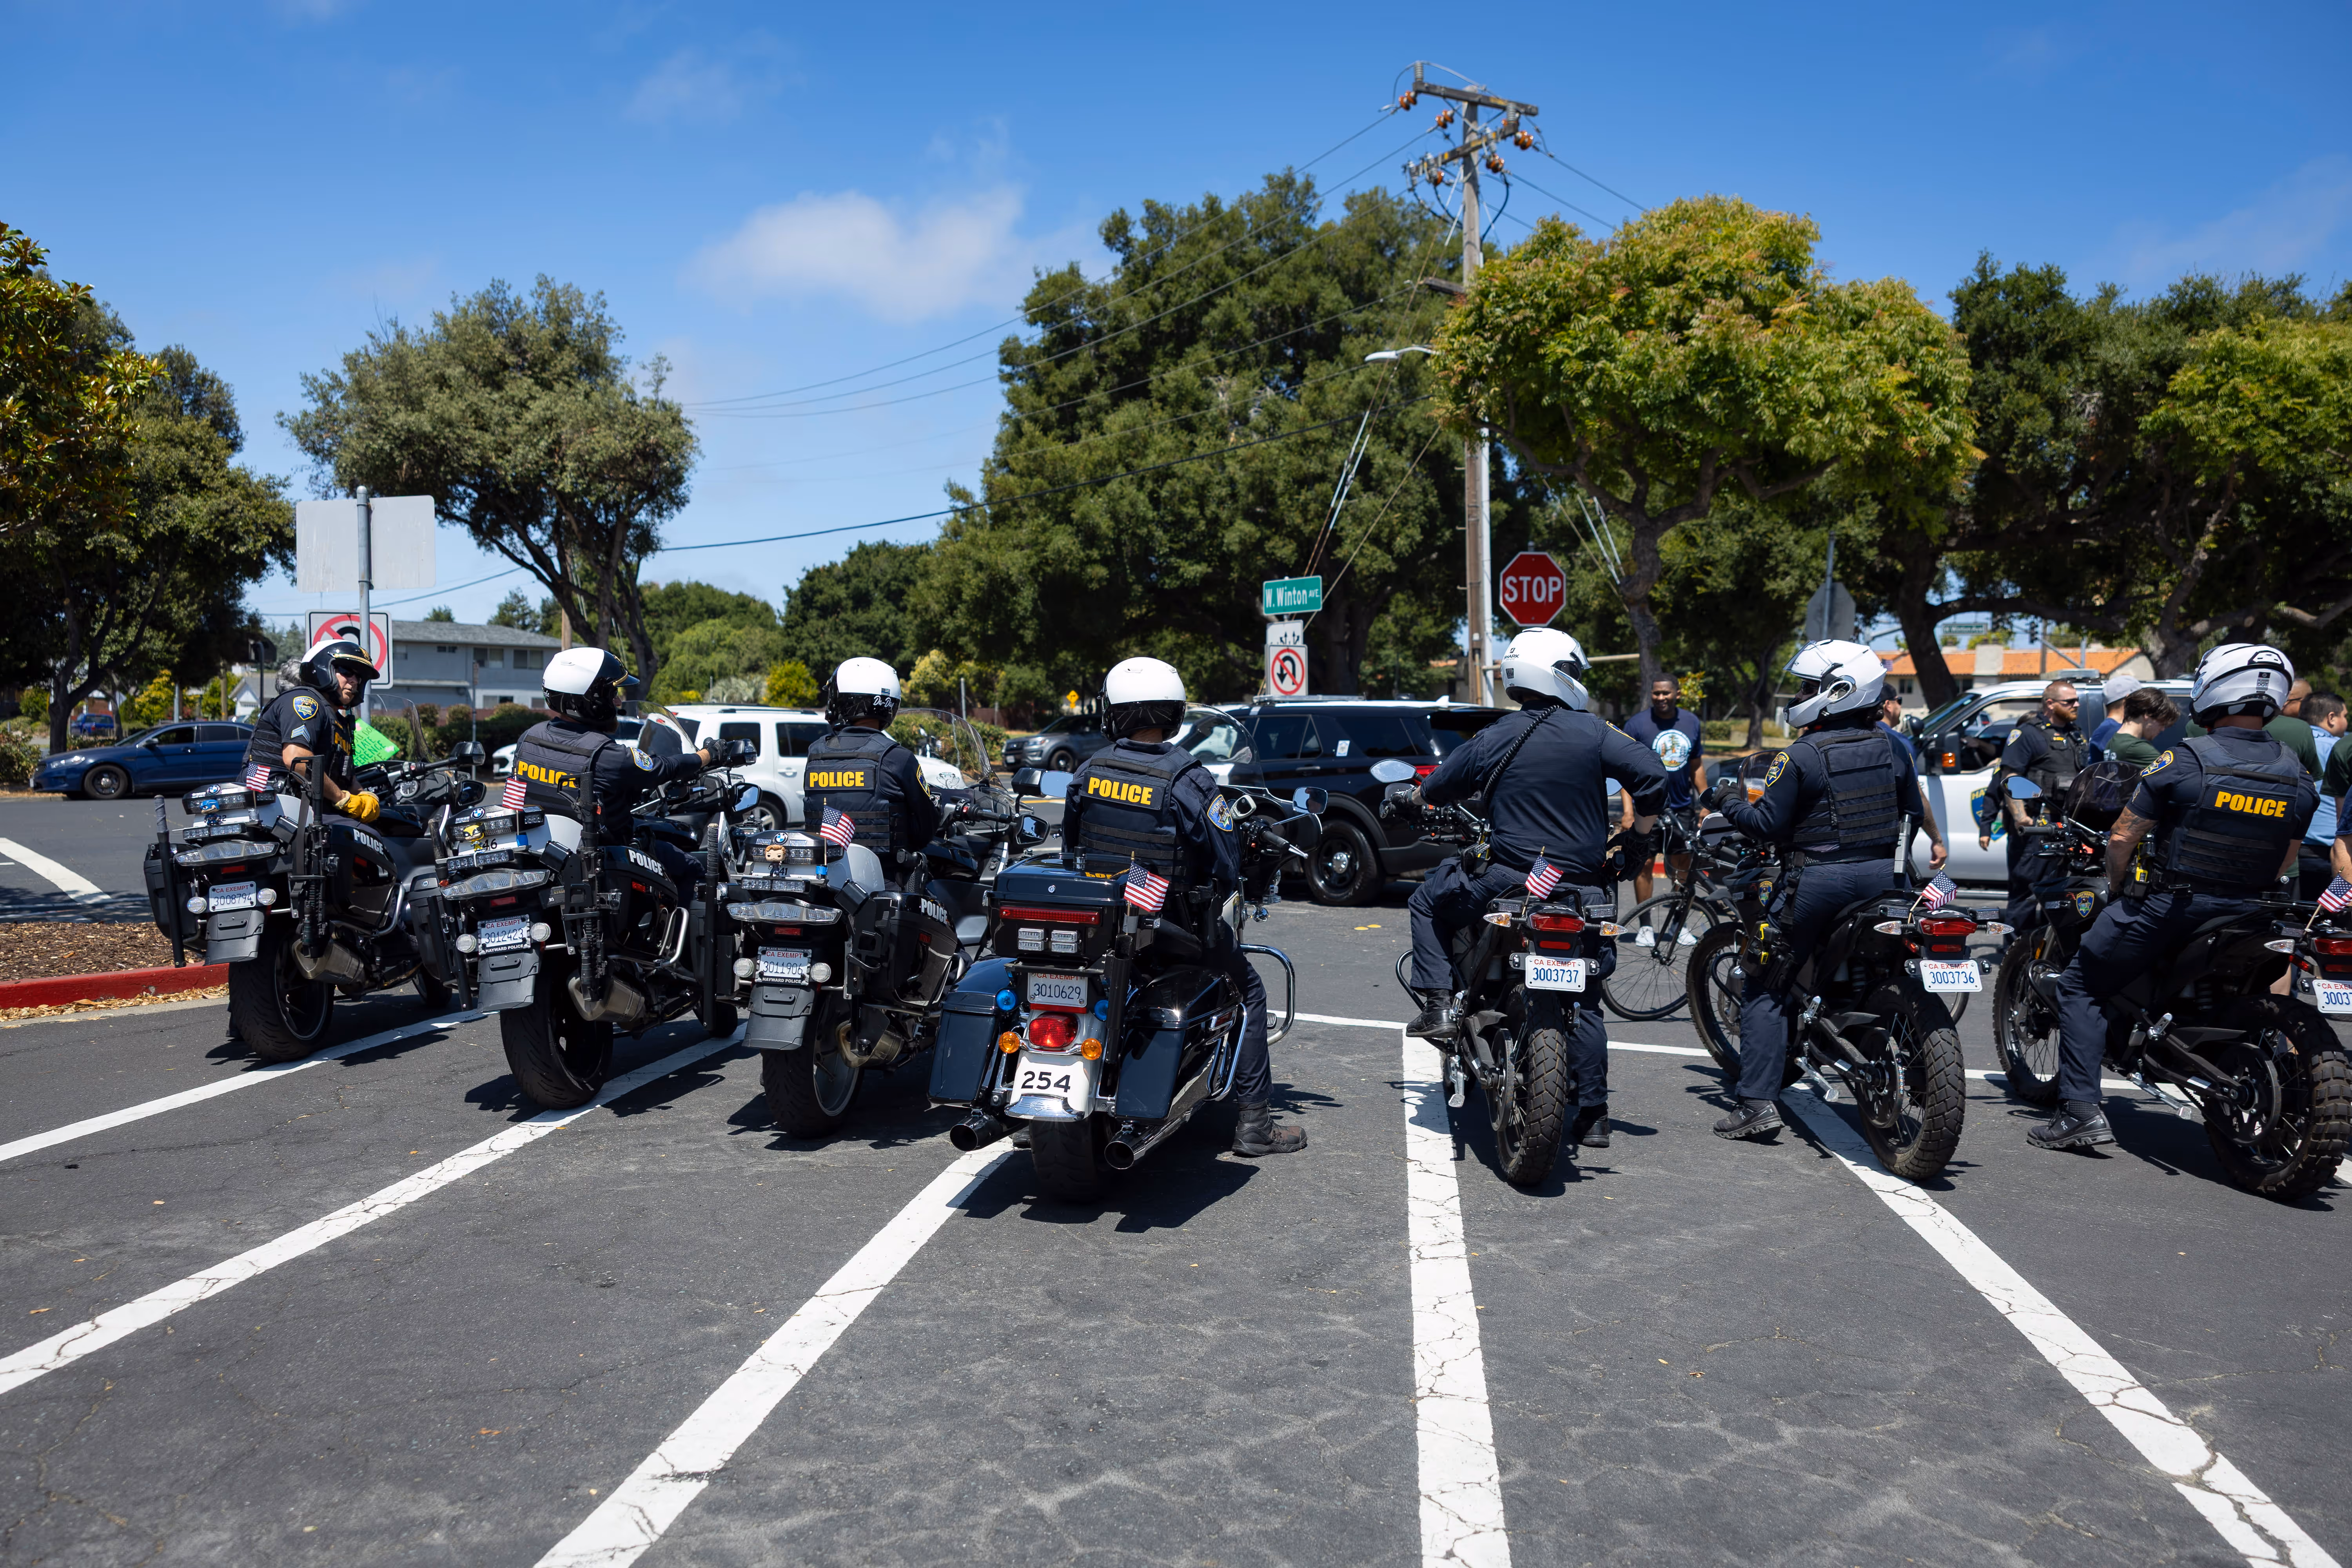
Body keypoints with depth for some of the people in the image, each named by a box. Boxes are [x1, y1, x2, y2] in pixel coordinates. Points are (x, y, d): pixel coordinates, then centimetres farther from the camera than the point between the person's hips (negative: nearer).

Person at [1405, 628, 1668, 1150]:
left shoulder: (1491, 741, -1)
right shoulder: (1594, 733, -3)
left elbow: (1435, 789, 9)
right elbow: (1651, 774, -9)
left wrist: (1418, 794, 33)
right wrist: (1639, 835, 8)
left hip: (1509, 885, -1)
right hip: (1583, 892, 1)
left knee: (1429, 902, 23)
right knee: (1584, 1004, 14)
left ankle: (1439, 1004, 8)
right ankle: (1593, 1116, 14)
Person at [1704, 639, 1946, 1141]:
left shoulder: (1800, 756, -14)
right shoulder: (1893, 749, 5)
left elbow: (1769, 824, -14)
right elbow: (1912, 812, 14)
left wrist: (1727, 800, 2)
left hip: (1818, 882, -6)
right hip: (1882, 876, 6)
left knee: (1764, 987, 2)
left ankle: (1758, 1101, -5)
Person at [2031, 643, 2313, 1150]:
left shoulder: (2184, 760, -13)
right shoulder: (2298, 776, 4)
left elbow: (2123, 837, -10)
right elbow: (2285, 862, 13)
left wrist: (2117, 887, 7)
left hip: (2165, 907, -5)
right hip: (2242, 915, 6)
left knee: (2080, 989, 5)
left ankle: (2081, 1108, -6)